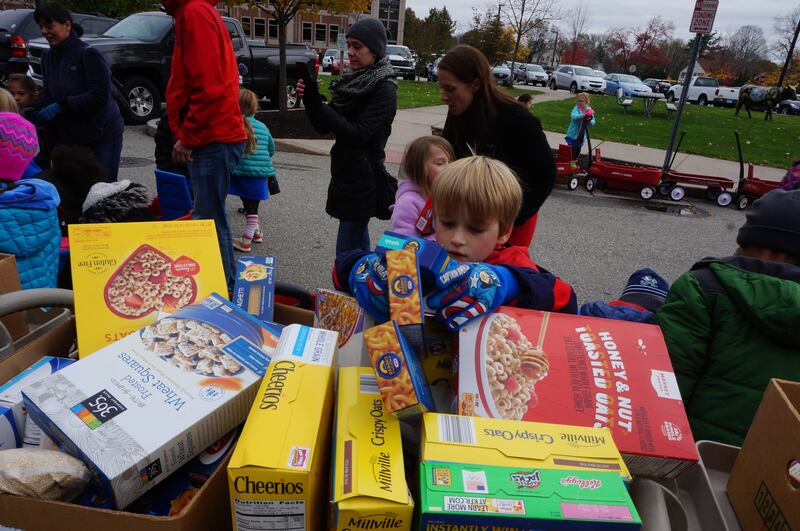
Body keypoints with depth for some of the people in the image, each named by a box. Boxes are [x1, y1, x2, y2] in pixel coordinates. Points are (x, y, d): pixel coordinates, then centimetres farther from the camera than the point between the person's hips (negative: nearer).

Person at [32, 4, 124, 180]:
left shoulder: (88, 54, -13)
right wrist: (38, 106, -7)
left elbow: (100, 96, -20)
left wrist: (61, 106, -22)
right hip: (68, 138, 7)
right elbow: (48, 93, 13)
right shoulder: (48, 57, 10)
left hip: (102, 136, -6)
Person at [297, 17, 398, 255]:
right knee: (359, 249, 16)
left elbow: (359, 134, -20)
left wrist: (316, 103, -19)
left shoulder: (384, 89, -11)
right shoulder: (354, 82, 11)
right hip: (347, 175, 8)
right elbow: (323, 126, 11)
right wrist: (310, 97, -8)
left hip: (363, 180, -8)